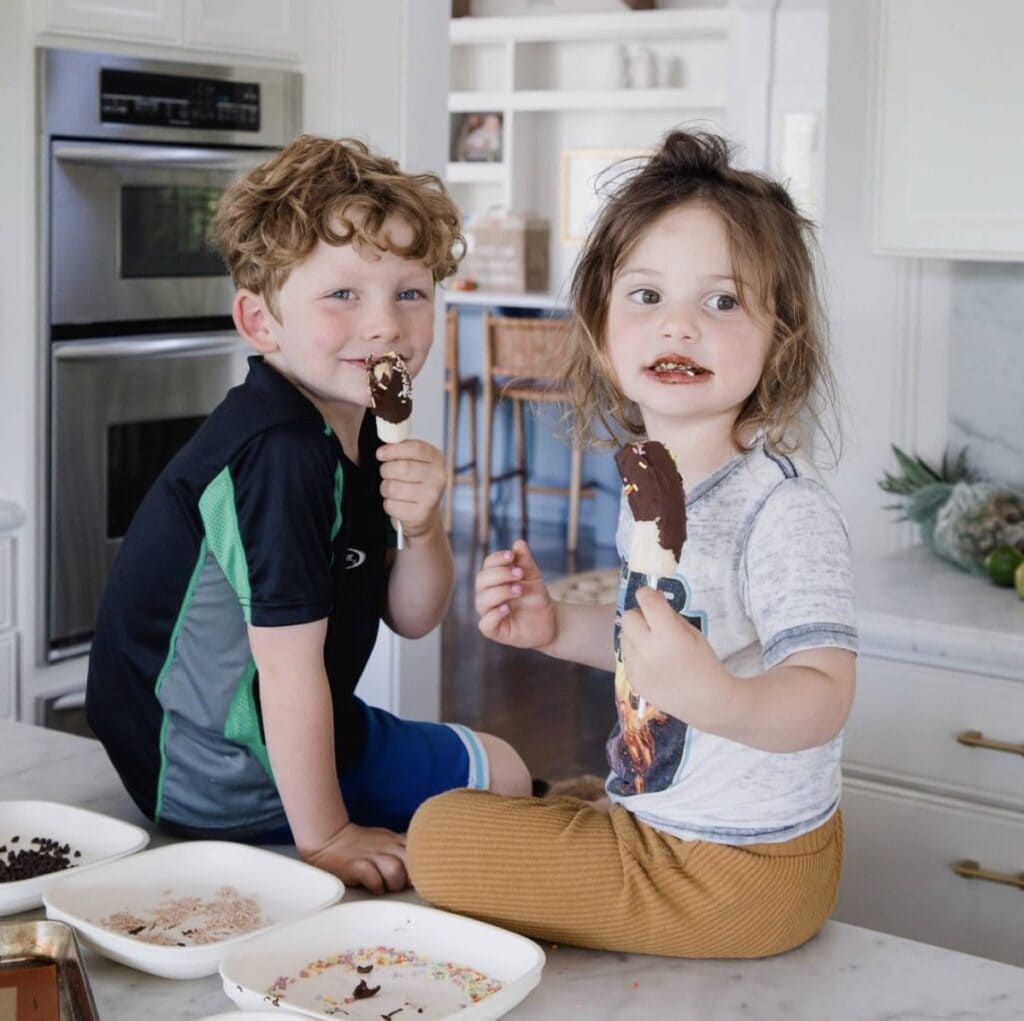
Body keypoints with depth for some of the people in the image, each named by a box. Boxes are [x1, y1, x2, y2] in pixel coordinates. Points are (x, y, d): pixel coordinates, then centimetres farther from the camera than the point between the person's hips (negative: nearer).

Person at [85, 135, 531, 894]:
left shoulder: (350, 432, 1)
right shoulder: (281, 454, -29)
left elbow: (411, 618, 3)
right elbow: (290, 664, -27)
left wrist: (423, 529, -18)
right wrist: (324, 837, -20)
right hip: (226, 783, -9)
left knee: (499, 768, 27)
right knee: (502, 775, 7)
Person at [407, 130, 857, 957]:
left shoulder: (783, 509, -27)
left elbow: (824, 694, -33)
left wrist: (714, 698, -52)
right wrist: (557, 627, 3)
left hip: (731, 873, -9)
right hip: (660, 824, 9)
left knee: (441, 836, -3)